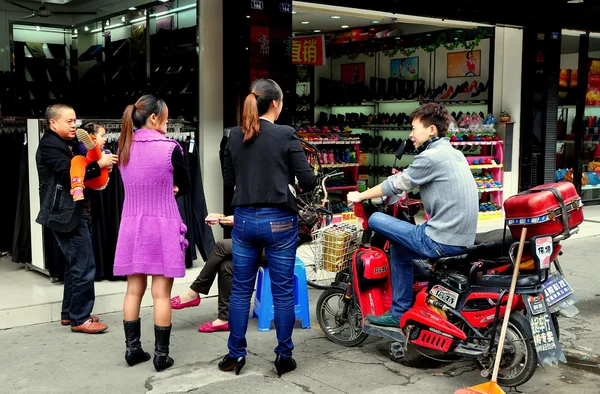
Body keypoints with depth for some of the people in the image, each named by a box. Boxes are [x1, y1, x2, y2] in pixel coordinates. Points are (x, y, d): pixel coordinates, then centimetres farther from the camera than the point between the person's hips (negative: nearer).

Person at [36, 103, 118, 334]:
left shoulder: (66, 145, 19)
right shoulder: (49, 146, -11)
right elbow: (69, 175, -23)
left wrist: (99, 168, -1)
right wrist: (98, 165, -27)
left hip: (76, 212, 10)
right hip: (67, 214, -10)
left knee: (75, 265, 15)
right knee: (84, 267, -10)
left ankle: (69, 313, 23)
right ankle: (79, 319, -4)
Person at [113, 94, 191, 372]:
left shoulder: (124, 148, 4)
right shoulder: (169, 148, -12)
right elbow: (184, 186, -1)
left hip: (132, 226, 5)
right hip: (162, 227, -5)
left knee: (134, 290, 13)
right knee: (161, 293, 1)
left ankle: (132, 348, 20)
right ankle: (161, 354, 7)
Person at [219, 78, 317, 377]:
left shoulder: (235, 136, 4)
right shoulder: (286, 135, -10)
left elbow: (229, 179, 12)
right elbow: (308, 181, -9)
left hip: (244, 219, 4)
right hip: (278, 220, -4)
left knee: (241, 289, 13)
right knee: (282, 291, 7)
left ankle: (235, 355, 21)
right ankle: (284, 357, 16)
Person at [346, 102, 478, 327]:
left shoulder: (431, 156, -13)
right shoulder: (453, 153, 15)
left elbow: (397, 185, -6)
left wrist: (359, 196, 6)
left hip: (443, 240, -10)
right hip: (464, 239, 10)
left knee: (376, 220, -2)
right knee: (399, 246, 26)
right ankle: (400, 312, 28)